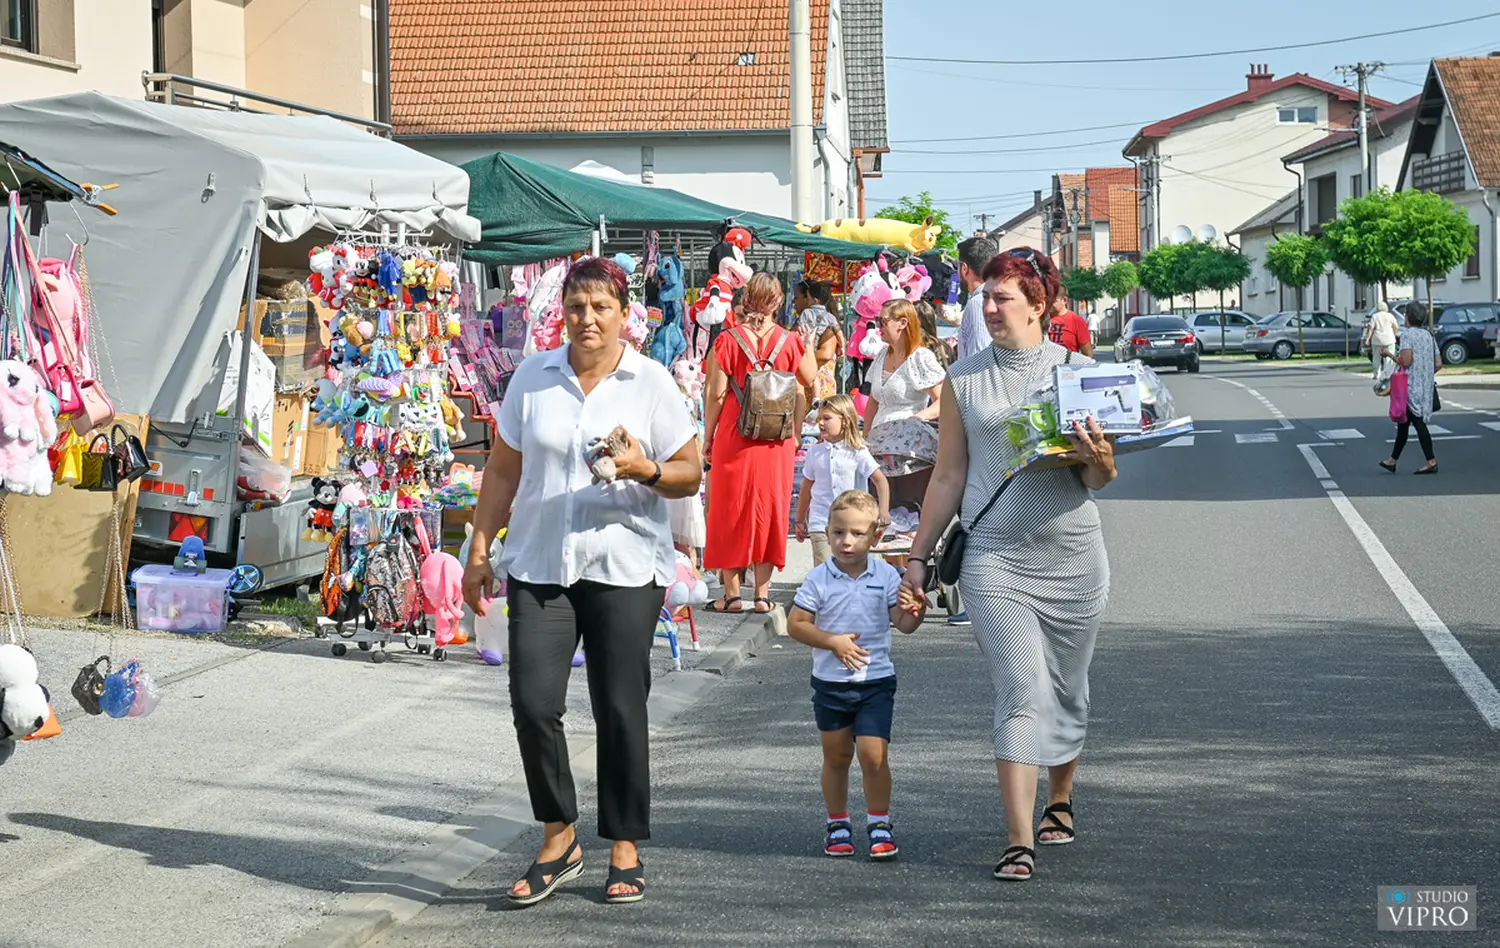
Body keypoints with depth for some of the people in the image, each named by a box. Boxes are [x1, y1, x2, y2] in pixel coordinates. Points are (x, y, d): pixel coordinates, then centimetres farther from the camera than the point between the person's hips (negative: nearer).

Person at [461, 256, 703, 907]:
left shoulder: (652, 383, 1)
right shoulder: (533, 377, 7)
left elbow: (691, 476, 3)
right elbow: (503, 470, 13)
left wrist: (646, 470, -17)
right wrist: (480, 550, 9)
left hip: (625, 568, -2)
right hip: (539, 565, 2)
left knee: (620, 709, 0)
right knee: (533, 702, -8)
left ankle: (625, 850, 14)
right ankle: (558, 839, 10)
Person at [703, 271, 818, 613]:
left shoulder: (728, 340, -7)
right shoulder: (789, 341, -2)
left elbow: (716, 393, -7)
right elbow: (811, 380, 12)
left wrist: (708, 435, 2)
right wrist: (808, 343, 23)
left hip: (734, 437, -1)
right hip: (777, 441, 2)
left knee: (730, 511, 8)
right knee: (769, 510, 10)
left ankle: (732, 593, 8)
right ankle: (762, 593, 10)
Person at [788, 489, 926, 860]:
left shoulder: (886, 575, -3)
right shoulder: (819, 579, -6)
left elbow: (903, 623, -4)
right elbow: (795, 624, -4)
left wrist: (916, 611, -26)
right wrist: (833, 642, -15)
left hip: (876, 681, 0)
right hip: (831, 682, 1)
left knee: (873, 754, -9)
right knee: (836, 757, 11)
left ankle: (879, 823, 7)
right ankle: (837, 824, 26)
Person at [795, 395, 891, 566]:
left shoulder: (858, 452, -3)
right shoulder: (814, 452, 7)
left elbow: (881, 481, -4)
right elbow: (807, 486, 17)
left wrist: (884, 511, -17)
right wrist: (800, 521, 20)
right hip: (821, 523, 1)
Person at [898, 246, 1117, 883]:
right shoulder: (964, 379, 6)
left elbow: (1100, 481, 5)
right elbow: (948, 478, 13)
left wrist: (1098, 459, -18)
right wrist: (918, 556, 13)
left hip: (1072, 555, 1)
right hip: (994, 557, -1)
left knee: (1067, 690, 12)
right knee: (1022, 692, -12)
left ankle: (1059, 802, 36)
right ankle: (1020, 842, -14)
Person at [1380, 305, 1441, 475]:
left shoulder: (1407, 334, -9)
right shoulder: (1428, 335, 12)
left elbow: (1406, 361, -19)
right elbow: (1438, 364, 9)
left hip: (1411, 386, -7)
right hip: (1426, 385, 7)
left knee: (1418, 422, -6)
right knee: (1403, 422, 14)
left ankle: (1431, 461, -9)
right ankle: (1393, 460, 20)